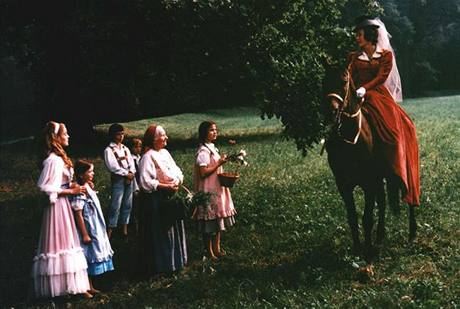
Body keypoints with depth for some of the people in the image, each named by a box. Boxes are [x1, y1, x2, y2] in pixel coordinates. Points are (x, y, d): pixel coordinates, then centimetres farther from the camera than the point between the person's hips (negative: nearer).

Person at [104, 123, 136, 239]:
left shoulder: (125, 149, 16)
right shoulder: (109, 150, -4)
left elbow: (131, 161, 9)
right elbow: (112, 166, -13)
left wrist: (132, 172, -9)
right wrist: (126, 174, -14)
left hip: (129, 178, 6)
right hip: (118, 179, -6)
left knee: (127, 204, 9)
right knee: (115, 205, -8)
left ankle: (124, 228, 16)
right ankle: (110, 230, -4)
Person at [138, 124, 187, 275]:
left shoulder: (165, 153, 9)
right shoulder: (148, 156, -16)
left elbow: (177, 171, 14)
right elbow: (146, 182, -21)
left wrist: (178, 181, -8)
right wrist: (166, 186, -19)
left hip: (171, 197, 8)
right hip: (156, 199, -8)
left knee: (174, 229, 16)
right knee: (160, 232, 0)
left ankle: (174, 260, 30)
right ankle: (161, 264, 11)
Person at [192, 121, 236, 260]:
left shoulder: (212, 148, 11)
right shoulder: (203, 151, -18)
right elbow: (203, 173, -23)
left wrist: (221, 160, 6)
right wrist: (219, 164, -21)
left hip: (217, 189, 10)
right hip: (208, 191, -10)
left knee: (218, 221, 15)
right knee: (209, 224, -1)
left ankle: (216, 249, 25)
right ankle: (210, 252, 9)